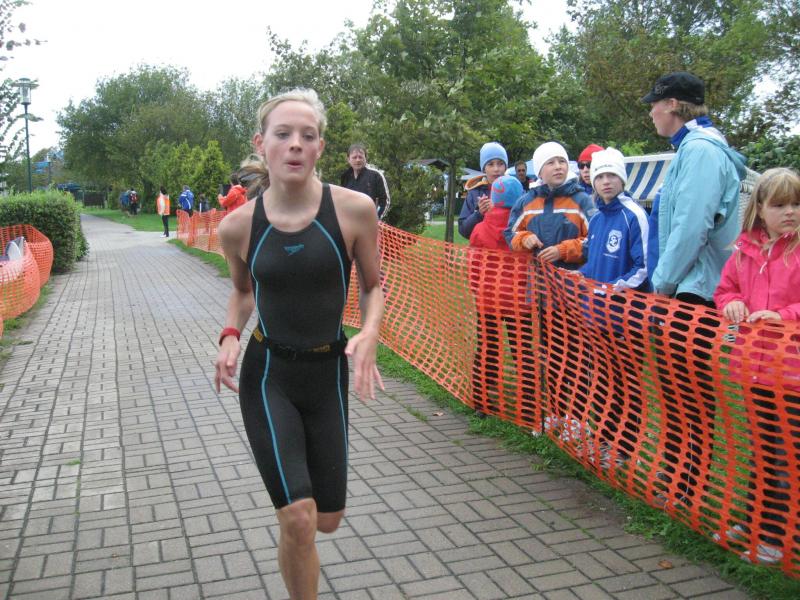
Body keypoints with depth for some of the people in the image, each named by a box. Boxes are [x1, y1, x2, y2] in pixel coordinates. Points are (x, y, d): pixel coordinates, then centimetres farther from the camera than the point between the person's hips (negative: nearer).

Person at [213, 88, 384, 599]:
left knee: (328, 519, 12)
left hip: (328, 374, 1)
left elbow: (373, 286, 1)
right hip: (267, 375, -1)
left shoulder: (354, 209, -13)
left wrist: (370, 334, -18)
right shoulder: (238, 225, -8)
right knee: (298, 518, -12)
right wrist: (230, 335, -8)